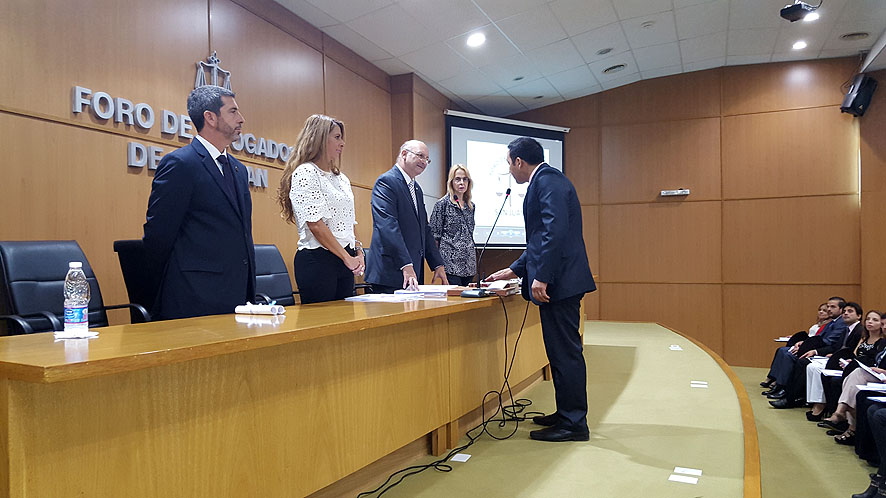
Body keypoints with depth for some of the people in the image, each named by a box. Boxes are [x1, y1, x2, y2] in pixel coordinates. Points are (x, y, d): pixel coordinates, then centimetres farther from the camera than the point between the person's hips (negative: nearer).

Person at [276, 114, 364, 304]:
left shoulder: (342, 178, 18)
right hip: (317, 260, -8)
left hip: (345, 262, 8)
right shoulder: (305, 173, -8)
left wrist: (358, 252, 4)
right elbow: (315, 224, -16)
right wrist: (347, 257, -13)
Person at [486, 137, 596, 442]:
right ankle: (567, 414, 26)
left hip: (559, 280, -11)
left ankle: (574, 424, 6)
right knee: (562, 351, 16)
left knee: (565, 352, -3)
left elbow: (556, 230, -23)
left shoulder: (548, 180, -10)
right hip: (559, 280, 11)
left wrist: (542, 277, -25)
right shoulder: (546, 180, 22)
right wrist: (514, 271, 25)